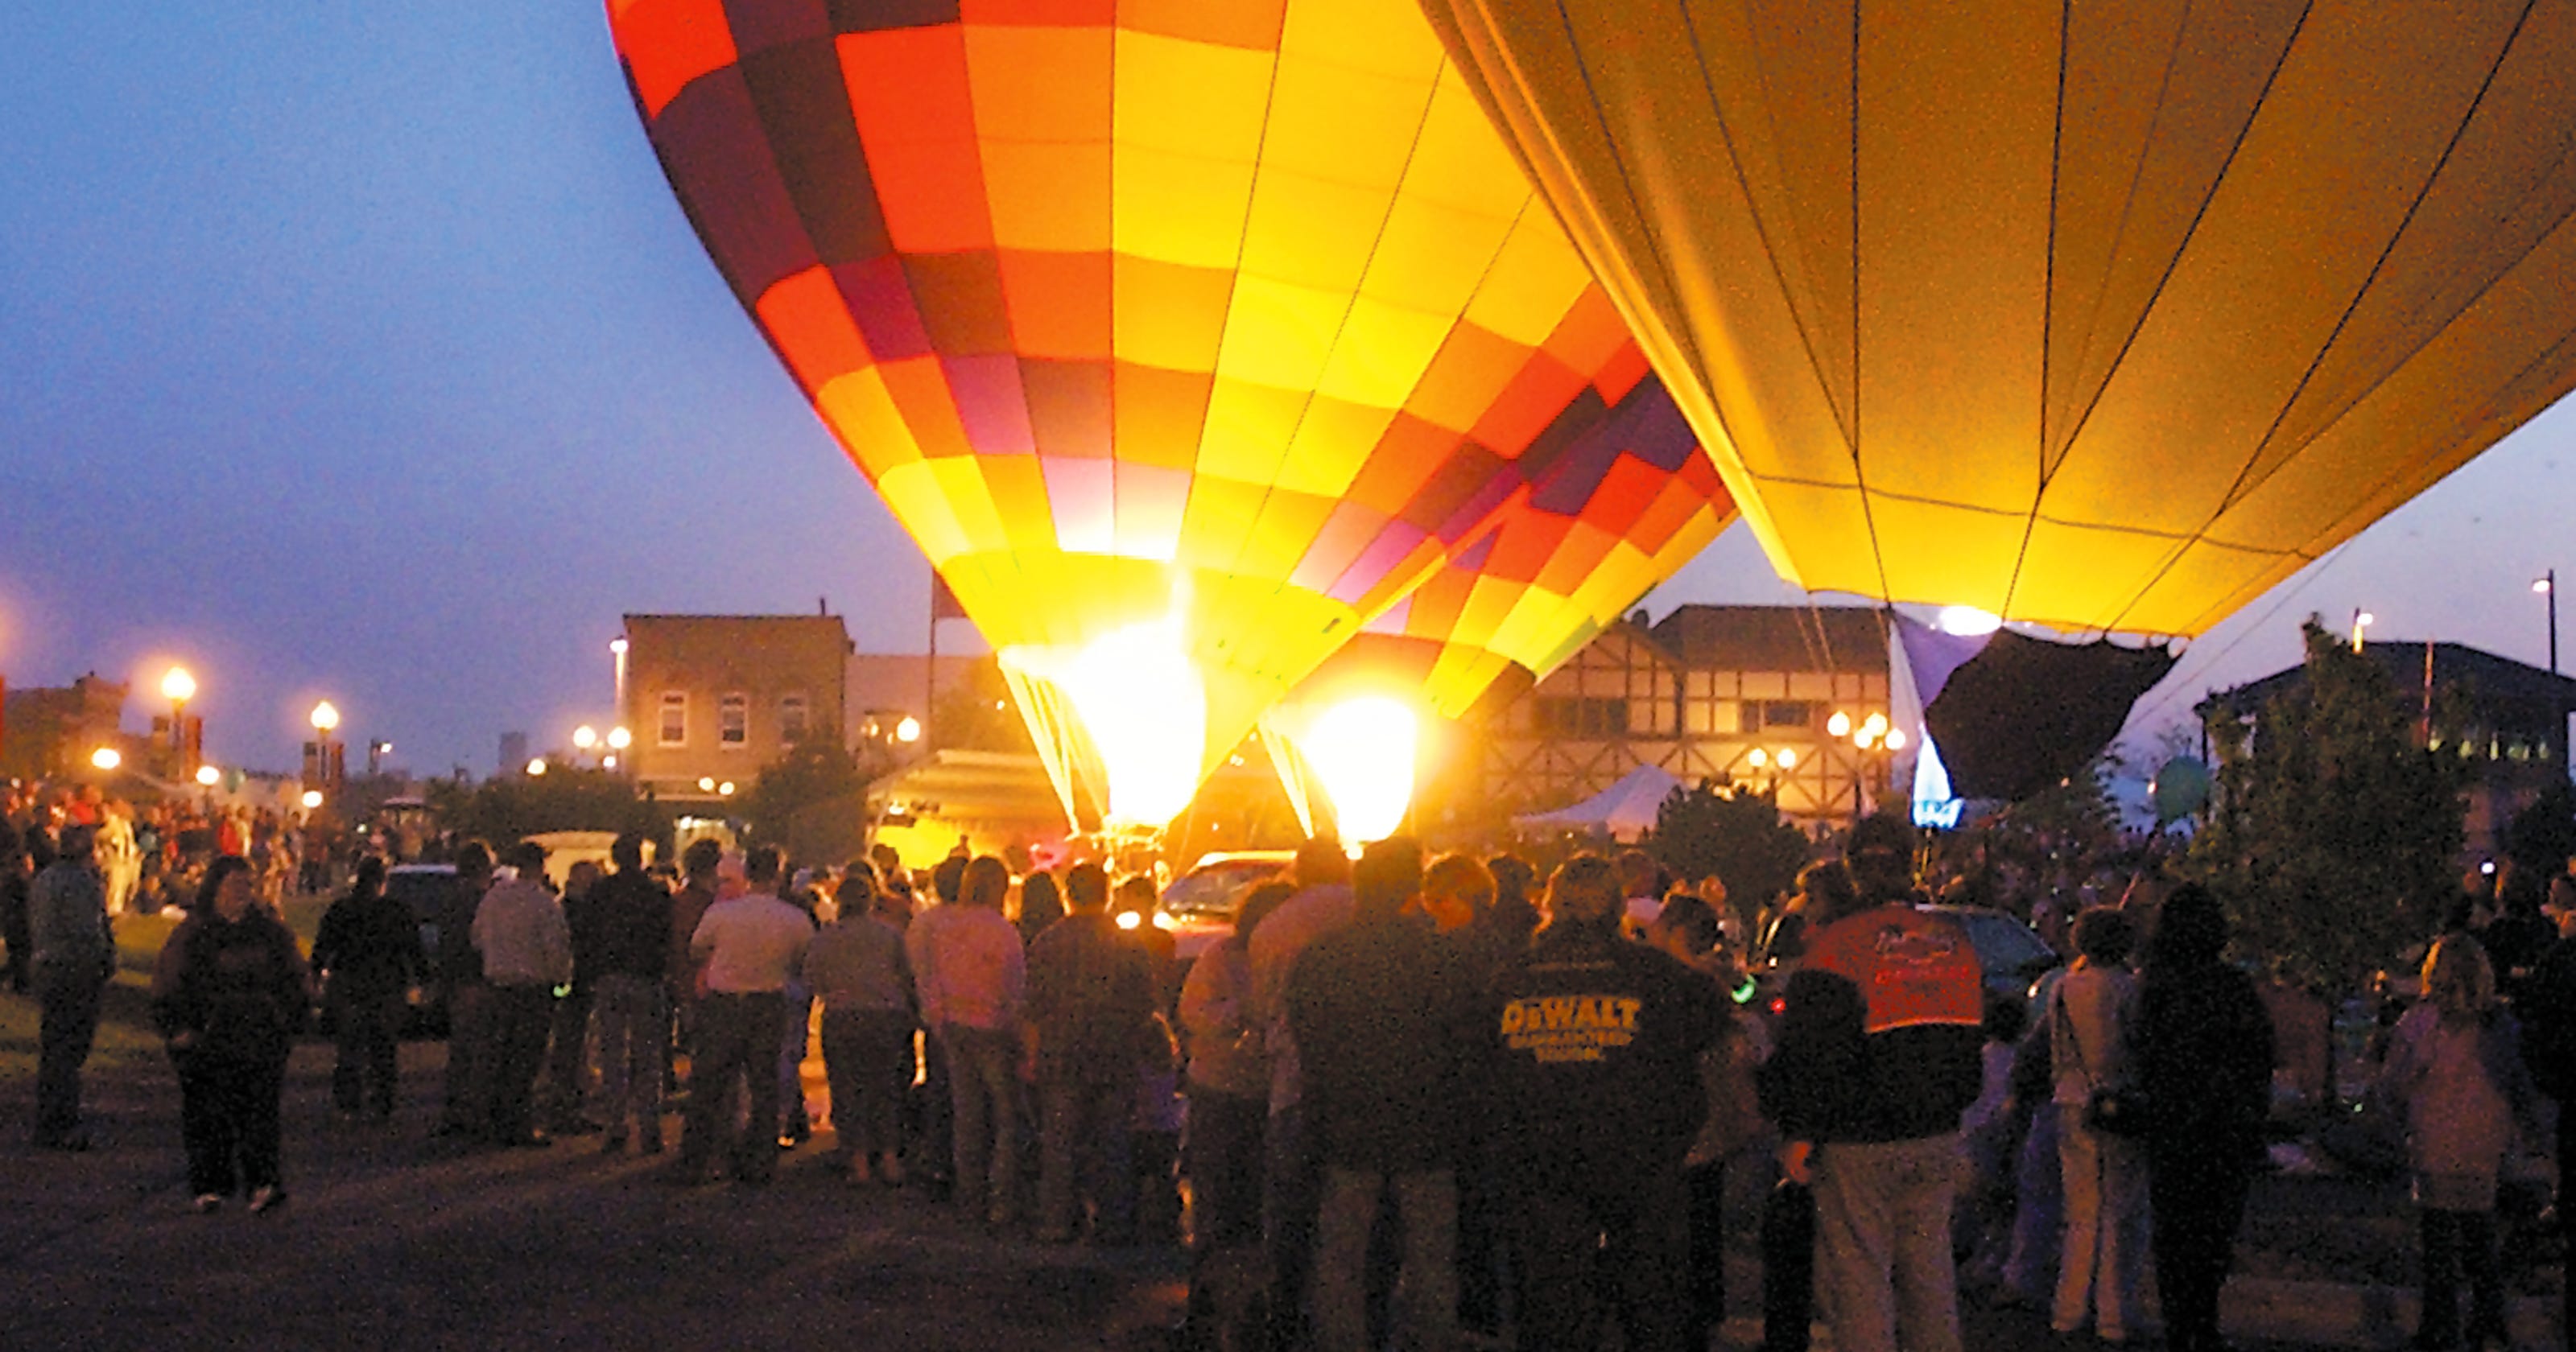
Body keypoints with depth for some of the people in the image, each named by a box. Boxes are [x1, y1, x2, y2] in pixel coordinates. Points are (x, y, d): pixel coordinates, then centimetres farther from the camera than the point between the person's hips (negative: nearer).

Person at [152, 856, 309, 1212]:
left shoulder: (269, 931, 11)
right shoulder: (194, 934, 3)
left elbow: (292, 982, 18)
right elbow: (169, 987, 4)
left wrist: (287, 1024, 11)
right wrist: (178, 1029, -4)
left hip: (260, 1039, 1)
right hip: (207, 1039, -1)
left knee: (260, 1109, -7)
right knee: (207, 1114, 0)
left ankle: (264, 1182, -10)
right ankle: (209, 1186, 8)